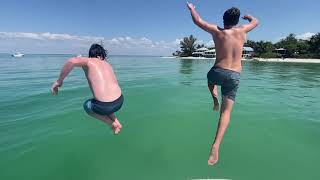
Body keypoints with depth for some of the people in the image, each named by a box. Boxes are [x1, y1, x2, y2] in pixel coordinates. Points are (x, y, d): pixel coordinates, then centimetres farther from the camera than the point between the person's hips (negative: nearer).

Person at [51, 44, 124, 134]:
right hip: (120, 101, 5)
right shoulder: (107, 64, 18)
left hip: (105, 106, -5)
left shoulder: (88, 61, 2)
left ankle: (112, 124, 19)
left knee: (87, 105, 30)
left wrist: (59, 81, -9)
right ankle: (117, 123, 24)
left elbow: (72, 61, -19)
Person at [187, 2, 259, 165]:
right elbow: (256, 22, 31)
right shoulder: (242, 31, 9)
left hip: (218, 72, -1)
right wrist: (248, 17, 52)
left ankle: (215, 98, 17)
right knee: (226, 112, -1)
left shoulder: (217, 31, 2)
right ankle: (216, 146, -14)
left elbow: (197, 20, 10)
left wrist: (191, 8, 28)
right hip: (234, 77, 2)